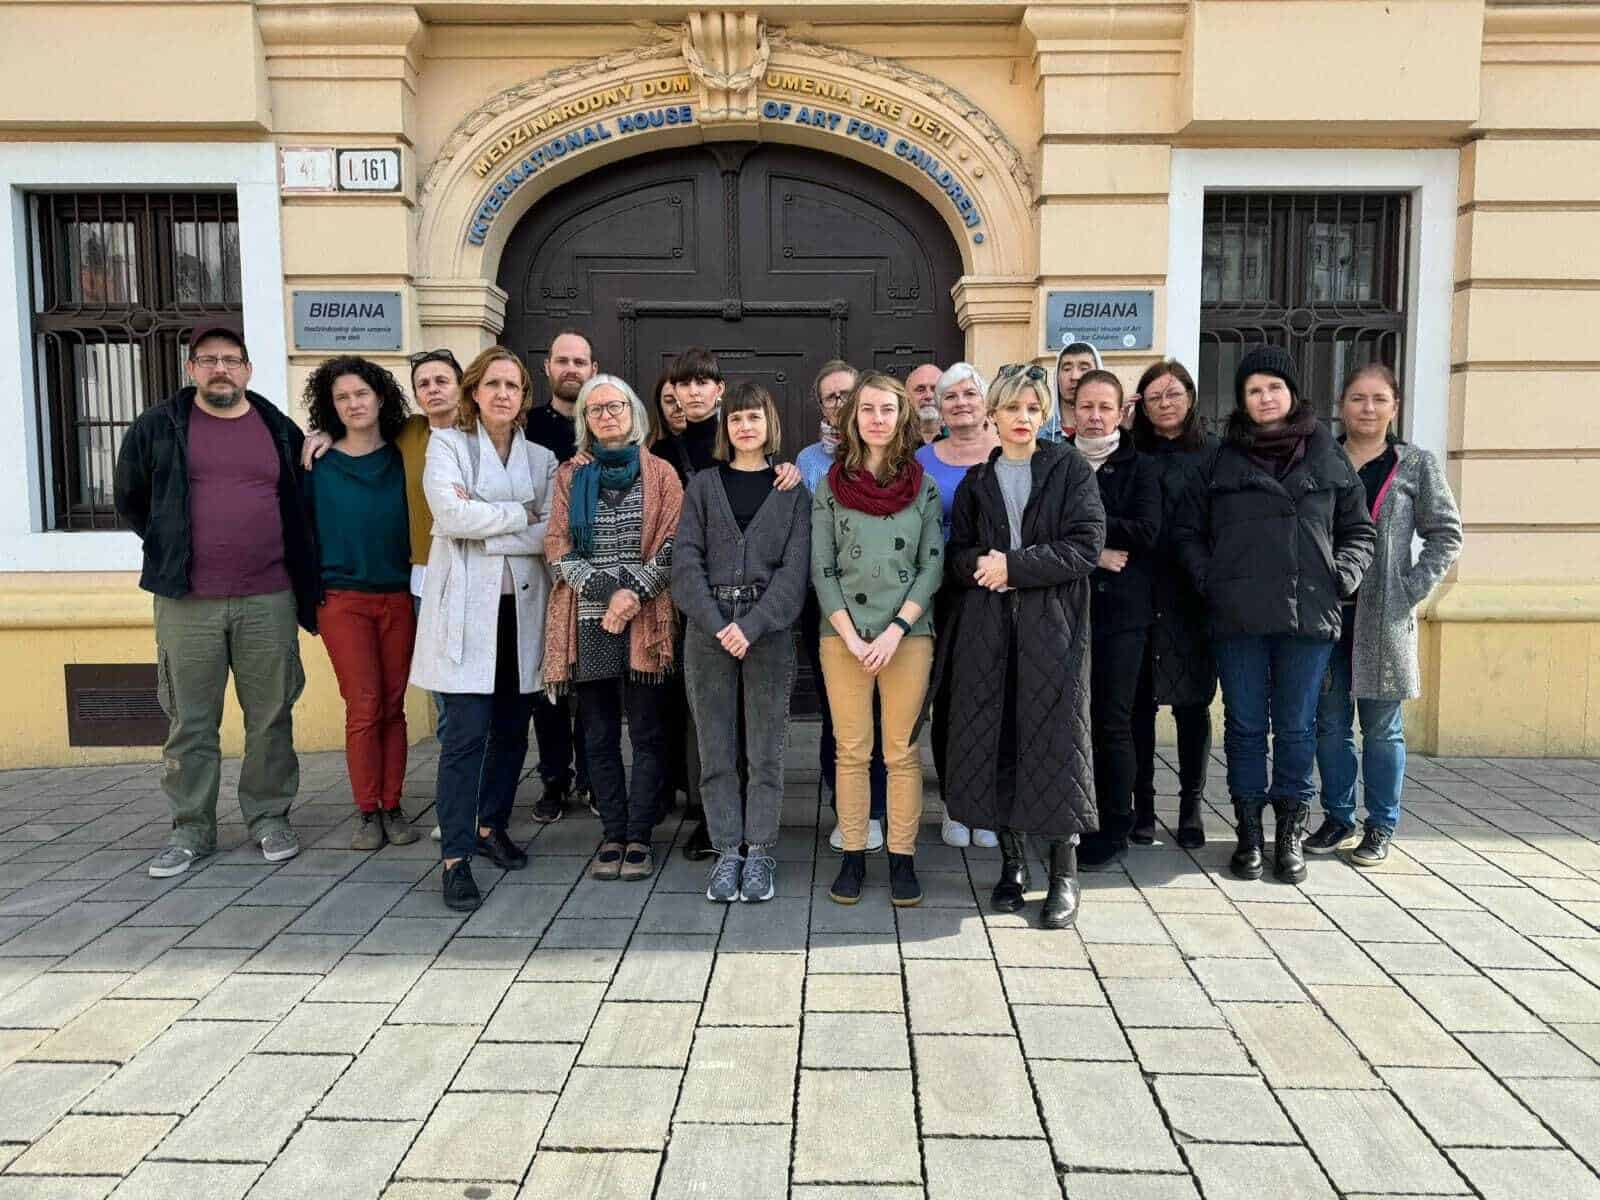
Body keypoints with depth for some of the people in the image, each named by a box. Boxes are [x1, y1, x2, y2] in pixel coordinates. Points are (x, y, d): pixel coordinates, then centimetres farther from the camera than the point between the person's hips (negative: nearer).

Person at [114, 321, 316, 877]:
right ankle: (191, 827, 17)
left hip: (269, 600, 1)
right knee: (190, 722, 5)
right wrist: (172, 551, 11)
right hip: (187, 602, 0)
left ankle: (269, 817, 19)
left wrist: (295, 567, 9)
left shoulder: (281, 431, 9)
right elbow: (130, 500, 16)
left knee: (271, 717, 6)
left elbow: (302, 504, 18)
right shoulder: (157, 428, 5)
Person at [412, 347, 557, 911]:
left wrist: (483, 527, -10)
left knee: (512, 727, 9)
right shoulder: (448, 444, 4)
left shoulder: (541, 458, 13)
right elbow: (450, 514, -13)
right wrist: (520, 515, -6)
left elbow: (551, 532, -1)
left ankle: (492, 826, 28)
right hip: (466, 608, -4)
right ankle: (455, 858, -2)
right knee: (466, 733, -8)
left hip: (522, 606, 4)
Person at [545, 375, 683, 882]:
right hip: (588, 621, 2)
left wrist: (634, 591, -14)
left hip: (646, 622, -2)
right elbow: (558, 549, 2)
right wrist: (608, 592, -11)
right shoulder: (570, 476, 9)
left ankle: (639, 835, 12)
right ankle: (612, 834, 17)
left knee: (646, 731, 3)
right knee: (599, 734, 7)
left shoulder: (660, 474, 5)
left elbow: (671, 546, -1)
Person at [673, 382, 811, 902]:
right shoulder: (703, 486, 10)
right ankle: (727, 853, 13)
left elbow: (794, 568, -3)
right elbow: (686, 560, 0)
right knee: (716, 749, 4)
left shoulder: (792, 491, 6)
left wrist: (752, 626, -15)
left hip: (769, 631, -1)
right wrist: (717, 624, -13)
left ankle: (760, 854, 12)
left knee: (765, 751, 2)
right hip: (708, 629, 1)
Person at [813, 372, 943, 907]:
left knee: (902, 752, 3)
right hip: (843, 635, 0)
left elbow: (932, 566, 1)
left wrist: (895, 631, -10)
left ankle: (902, 857, 13)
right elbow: (821, 568, 1)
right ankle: (853, 856, 15)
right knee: (851, 751, 4)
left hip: (907, 634, 0)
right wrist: (852, 637, -8)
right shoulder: (831, 485, 5)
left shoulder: (922, 486, 5)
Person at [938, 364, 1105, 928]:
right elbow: (958, 557, 10)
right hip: (986, 630, 3)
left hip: (1052, 627, -3)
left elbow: (1085, 548, -6)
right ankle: (1012, 862, 17)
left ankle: (1065, 875, 6)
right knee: (993, 741, 3)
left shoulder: (1070, 469, 5)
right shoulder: (976, 482, 14)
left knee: (1055, 740, -3)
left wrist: (1013, 565, -12)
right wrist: (984, 563, -12)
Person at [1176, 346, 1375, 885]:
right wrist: (1210, 580, -3)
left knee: (1296, 727, 6)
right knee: (1245, 726, 6)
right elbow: (1189, 531, 10)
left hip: (1308, 616, 0)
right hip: (1238, 617, 0)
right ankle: (1249, 833, 16)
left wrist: (1340, 578, -1)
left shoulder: (1327, 455, 10)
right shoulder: (1223, 458, 8)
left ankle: (1291, 835, 16)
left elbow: (1359, 530, 14)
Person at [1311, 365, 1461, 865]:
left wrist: (1411, 589, -7)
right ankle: (1337, 818, 21)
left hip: (1384, 618, -2)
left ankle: (1380, 827, 15)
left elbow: (1445, 534, 3)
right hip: (1325, 613, 2)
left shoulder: (1416, 464, 4)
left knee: (1382, 727, 4)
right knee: (1330, 724, 8)